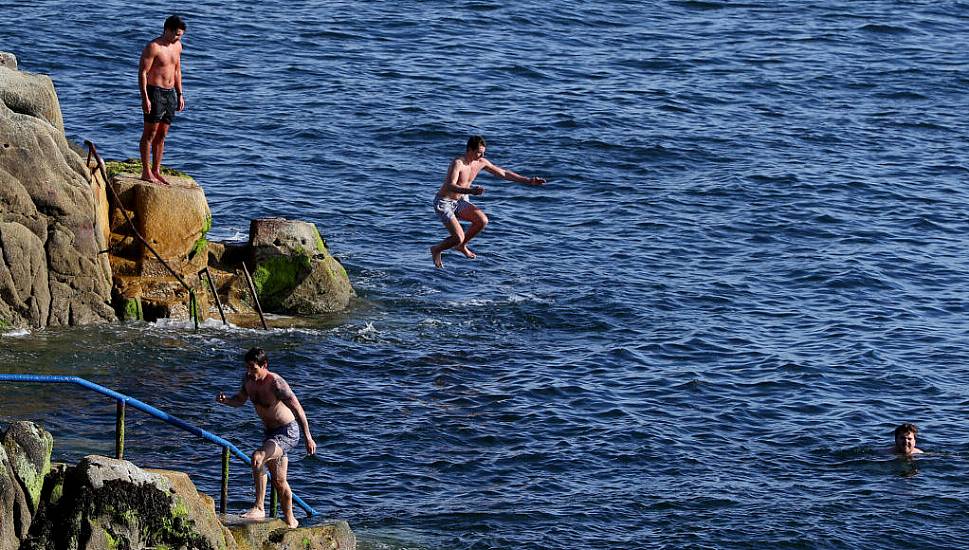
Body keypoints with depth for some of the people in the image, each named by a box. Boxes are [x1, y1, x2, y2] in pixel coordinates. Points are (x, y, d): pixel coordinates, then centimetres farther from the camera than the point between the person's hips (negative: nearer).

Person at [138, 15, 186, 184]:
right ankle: (146, 172, 0)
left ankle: (156, 171, 15)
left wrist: (180, 94, 17)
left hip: (170, 93, 7)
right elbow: (142, 72, -15)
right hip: (155, 92, -7)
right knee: (150, 133, -3)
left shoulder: (177, 46, 10)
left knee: (161, 135, 10)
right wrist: (145, 98, -20)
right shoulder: (153, 47, -14)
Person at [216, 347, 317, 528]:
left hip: (288, 432, -9)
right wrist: (225, 400, -6)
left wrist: (308, 438, -24)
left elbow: (297, 409, -24)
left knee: (258, 457, -30)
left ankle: (258, 508, -22)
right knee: (278, 481, 15)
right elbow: (240, 400, 17)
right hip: (271, 432, 9)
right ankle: (290, 521, 28)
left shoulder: (275, 383, -25)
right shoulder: (248, 379, -2)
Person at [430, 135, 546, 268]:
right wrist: (470, 191, -56)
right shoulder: (458, 163, -26)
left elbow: (503, 173, 7)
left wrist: (528, 181, 3)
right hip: (444, 203, -7)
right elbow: (450, 186, -39)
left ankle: (461, 246, 8)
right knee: (458, 238, -19)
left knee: (482, 221, -17)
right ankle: (436, 250, 12)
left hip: (459, 202, 7)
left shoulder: (481, 163, -3)